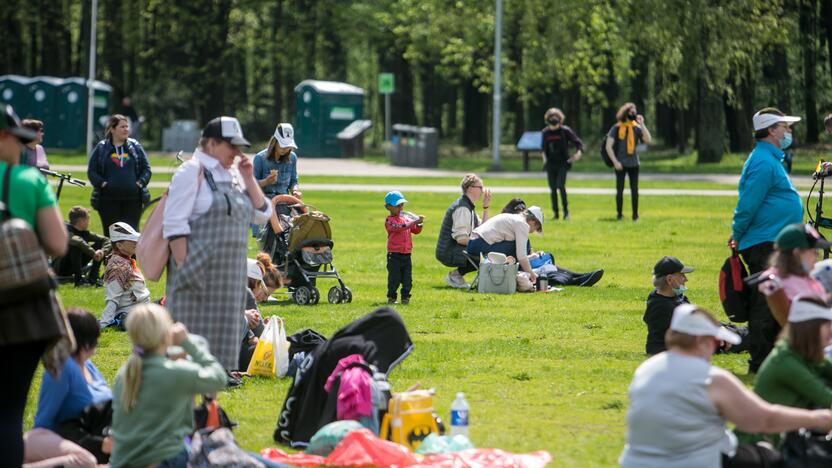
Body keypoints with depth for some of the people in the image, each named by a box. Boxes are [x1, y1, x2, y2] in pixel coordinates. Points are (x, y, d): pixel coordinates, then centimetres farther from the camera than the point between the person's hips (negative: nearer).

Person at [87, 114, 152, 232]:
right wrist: (102, 183, -11)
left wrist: (140, 183, -5)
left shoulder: (135, 147, 9)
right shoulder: (101, 148, 5)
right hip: (108, 200, -1)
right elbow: (91, 171, 4)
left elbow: (146, 169, 12)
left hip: (132, 200, 1)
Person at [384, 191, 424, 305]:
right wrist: (414, 222, -28)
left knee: (407, 278, 5)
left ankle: (405, 297, 13)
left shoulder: (406, 218, 13)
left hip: (406, 254, 5)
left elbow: (415, 230, 14)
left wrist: (419, 225, -8)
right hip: (394, 254, -5)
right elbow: (400, 227, -24)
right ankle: (391, 297, 10)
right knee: (394, 278, -1)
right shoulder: (389, 221, -7)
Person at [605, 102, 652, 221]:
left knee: (634, 190, 3)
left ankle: (635, 215, 9)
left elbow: (648, 140, -9)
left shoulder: (636, 128, 3)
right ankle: (619, 215, 10)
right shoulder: (616, 128, -5)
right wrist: (615, 161, -13)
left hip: (633, 164, 2)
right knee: (620, 190, 2)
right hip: (621, 164, -2)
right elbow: (608, 147, -6)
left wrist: (642, 124, -13)